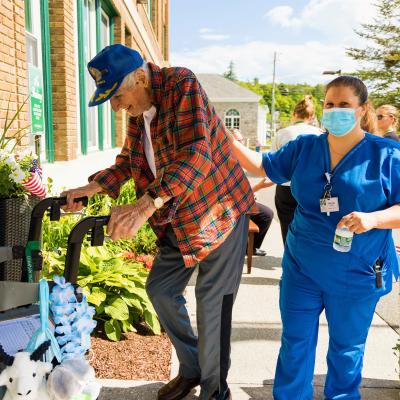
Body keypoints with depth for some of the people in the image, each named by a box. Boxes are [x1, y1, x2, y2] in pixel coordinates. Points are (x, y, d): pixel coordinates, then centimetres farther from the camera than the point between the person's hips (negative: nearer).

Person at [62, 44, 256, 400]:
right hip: (178, 217, 8)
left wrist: (147, 205, -45)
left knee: (211, 302, -3)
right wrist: (90, 188, 1)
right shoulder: (138, 110, 4)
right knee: (160, 289, 12)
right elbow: (128, 160, 16)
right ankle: (191, 369, 33)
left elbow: (197, 154, -34)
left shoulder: (182, 84, -20)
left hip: (219, 210, -8)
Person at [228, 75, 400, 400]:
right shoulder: (304, 147, 0)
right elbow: (263, 166, 8)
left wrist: (372, 219, -27)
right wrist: (228, 141, -4)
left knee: (346, 349, 18)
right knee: (295, 343, 14)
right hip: (302, 268, 3)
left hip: (357, 276, -2)